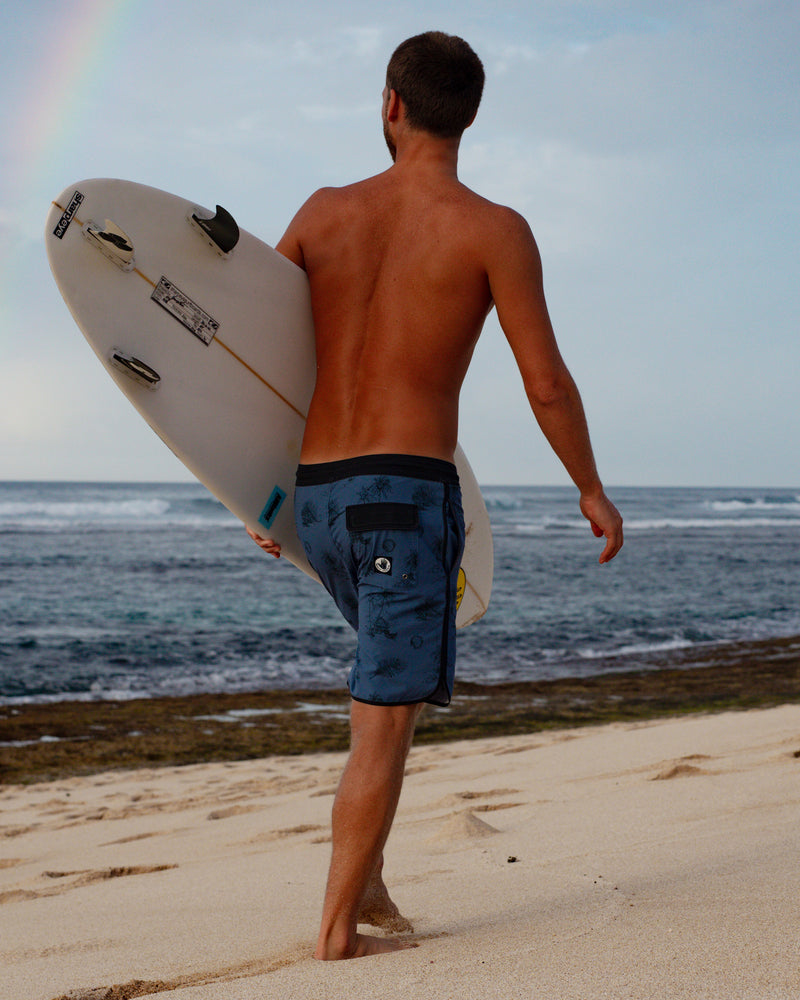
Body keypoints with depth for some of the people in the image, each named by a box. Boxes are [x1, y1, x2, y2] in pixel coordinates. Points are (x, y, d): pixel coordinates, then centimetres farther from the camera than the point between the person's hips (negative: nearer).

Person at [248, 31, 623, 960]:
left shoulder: (325, 211, 8)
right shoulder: (493, 229, -6)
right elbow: (546, 382, -7)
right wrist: (593, 491, 8)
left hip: (314, 496, 6)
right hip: (406, 497, -6)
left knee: (400, 679, 26)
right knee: (385, 720, 0)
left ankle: (365, 876, 21)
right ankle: (338, 929, 1)